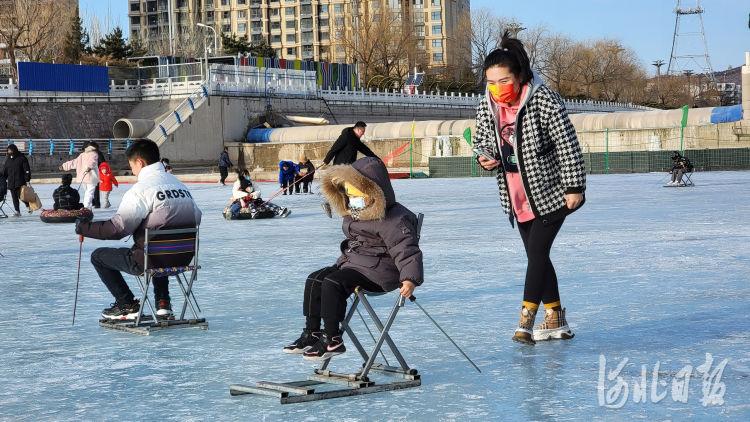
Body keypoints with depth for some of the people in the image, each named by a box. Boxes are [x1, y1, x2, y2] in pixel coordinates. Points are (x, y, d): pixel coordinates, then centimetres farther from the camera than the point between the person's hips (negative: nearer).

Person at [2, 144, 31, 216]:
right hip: (11, 182, 5)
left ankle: (29, 206, 11)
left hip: (20, 182, -5)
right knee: (14, 197, 3)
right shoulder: (8, 159, 13)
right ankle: (17, 211, 9)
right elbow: (4, 171, 19)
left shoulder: (21, 158, -3)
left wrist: (27, 180, -10)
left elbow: (27, 169, -5)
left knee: (21, 196, -12)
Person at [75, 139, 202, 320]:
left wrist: (85, 228, -5)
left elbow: (118, 227, -18)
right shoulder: (180, 185, 7)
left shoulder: (141, 189, -15)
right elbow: (196, 219, 13)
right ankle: (163, 303, 29)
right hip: (183, 258, 7)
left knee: (98, 256, 12)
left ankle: (128, 305, 11)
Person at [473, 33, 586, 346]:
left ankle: (526, 320, -9)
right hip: (517, 198, 6)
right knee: (536, 256, 12)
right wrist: (485, 159, -9)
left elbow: (568, 146, -17)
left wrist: (574, 187, -16)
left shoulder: (545, 102, -21)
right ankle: (555, 320, 22)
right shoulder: (486, 107, -3)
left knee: (537, 252, -12)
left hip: (551, 194, -6)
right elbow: (482, 141, 14)